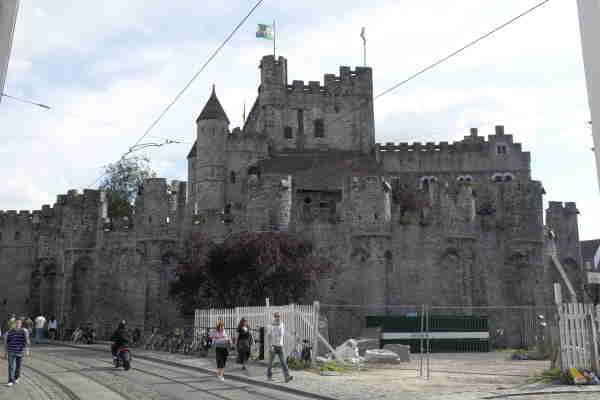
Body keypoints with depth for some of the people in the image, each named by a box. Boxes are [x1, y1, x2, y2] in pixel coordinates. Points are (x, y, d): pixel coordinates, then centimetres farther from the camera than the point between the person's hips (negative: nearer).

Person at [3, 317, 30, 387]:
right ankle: (10, 381, -6)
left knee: (18, 366, 11)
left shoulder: (24, 331, -5)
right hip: (11, 352, 0)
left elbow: (27, 341, -14)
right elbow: (6, 343, 10)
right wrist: (5, 353, 11)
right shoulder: (9, 332, 2)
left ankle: (16, 378, 32)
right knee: (11, 366, -9)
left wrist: (27, 350, -25)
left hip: (20, 352, 0)